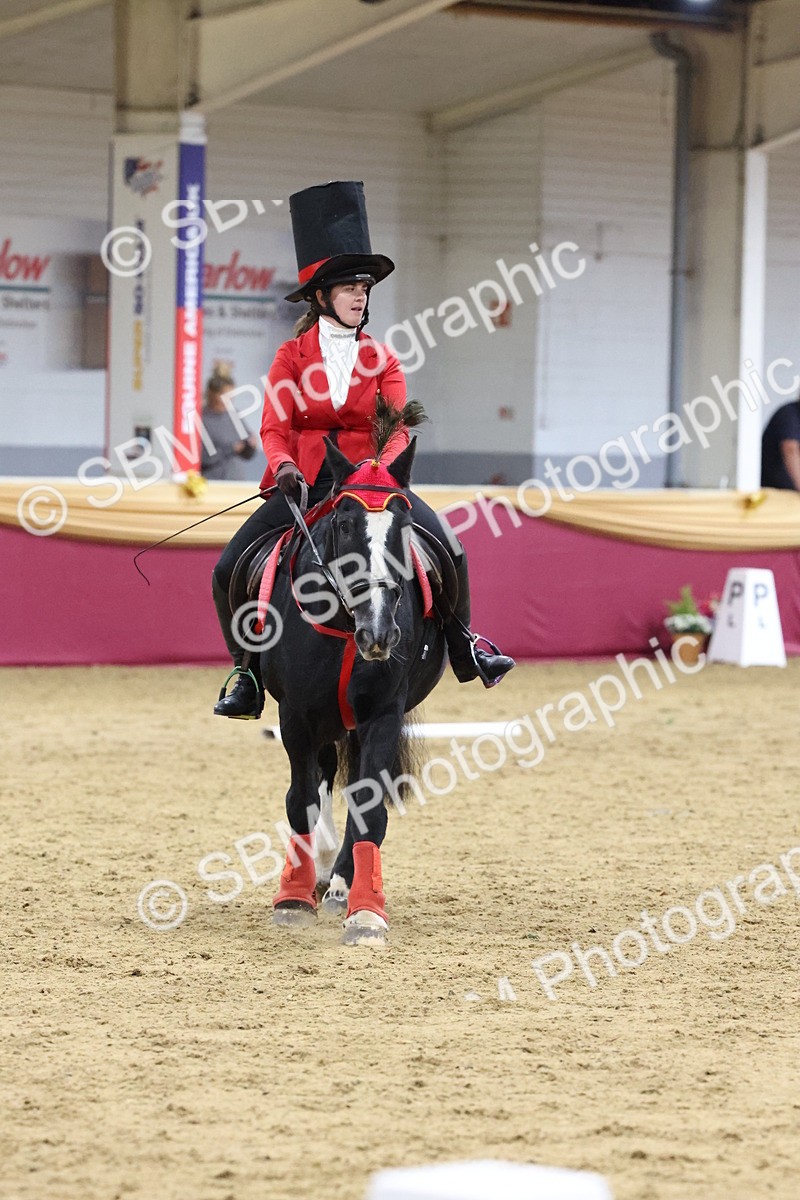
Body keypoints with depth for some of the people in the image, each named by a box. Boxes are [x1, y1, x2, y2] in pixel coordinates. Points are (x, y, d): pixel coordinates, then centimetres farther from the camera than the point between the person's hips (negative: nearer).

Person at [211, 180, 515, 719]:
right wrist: (284, 467, -24)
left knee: (448, 551, -16)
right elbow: (275, 428, -3)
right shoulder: (292, 357, 3)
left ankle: (463, 647, 6)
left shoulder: (381, 361, 7)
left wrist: (381, 466, -24)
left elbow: (397, 428, -3)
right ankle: (249, 672, 2)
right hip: (304, 486, -1)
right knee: (230, 570, -15)